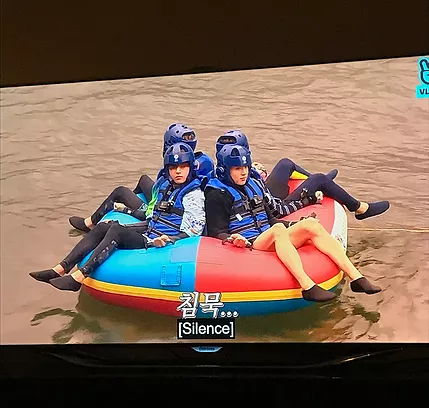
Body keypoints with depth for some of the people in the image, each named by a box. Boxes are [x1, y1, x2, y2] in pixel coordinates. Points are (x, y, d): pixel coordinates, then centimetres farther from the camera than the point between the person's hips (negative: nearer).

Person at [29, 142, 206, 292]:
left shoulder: (194, 194, -9)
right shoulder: (164, 185, 15)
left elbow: (191, 232, -15)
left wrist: (167, 241, -29)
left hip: (160, 244, -8)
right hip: (149, 232, 8)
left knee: (116, 230, -26)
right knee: (102, 227, -8)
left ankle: (78, 278, -31)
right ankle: (60, 269, -15)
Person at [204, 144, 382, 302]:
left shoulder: (253, 186, 21)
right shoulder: (217, 195, -1)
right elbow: (217, 232, -7)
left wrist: (299, 226, 15)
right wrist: (232, 239, -28)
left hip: (269, 242, 7)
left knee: (311, 224, -14)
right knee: (277, 229, -35)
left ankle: (355, 277, -22)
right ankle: (308, 287, -49)